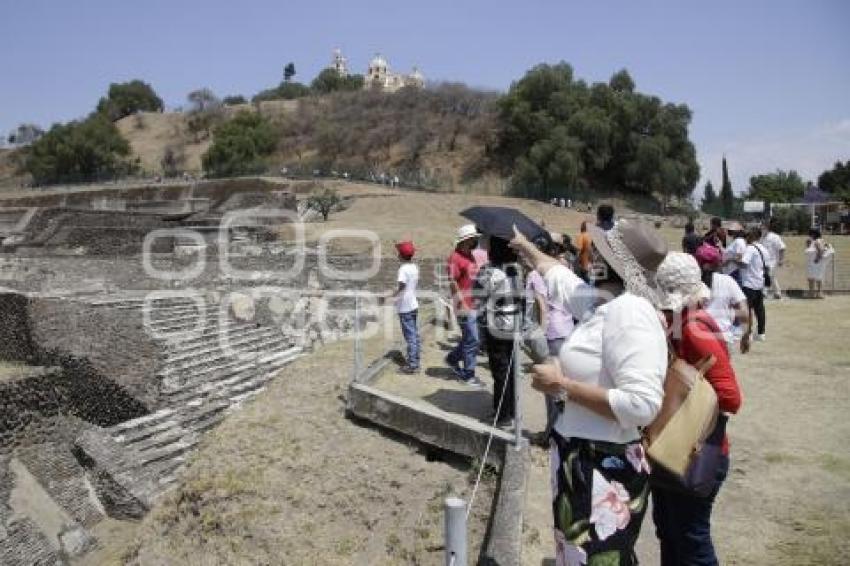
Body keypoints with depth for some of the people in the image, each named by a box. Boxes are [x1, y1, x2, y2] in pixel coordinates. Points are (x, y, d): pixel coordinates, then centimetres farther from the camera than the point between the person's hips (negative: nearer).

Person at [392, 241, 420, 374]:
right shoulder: (414, 267, 8)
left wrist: (394, 295, -12)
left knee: (410, 335, -4)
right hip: (413, 304, 8)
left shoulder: (403, 269, -17)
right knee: (414, 334, 14)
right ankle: (415, 361, 22)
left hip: (405, 307, -8)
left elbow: (402, 286, -26)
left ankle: (412, 365, 0)